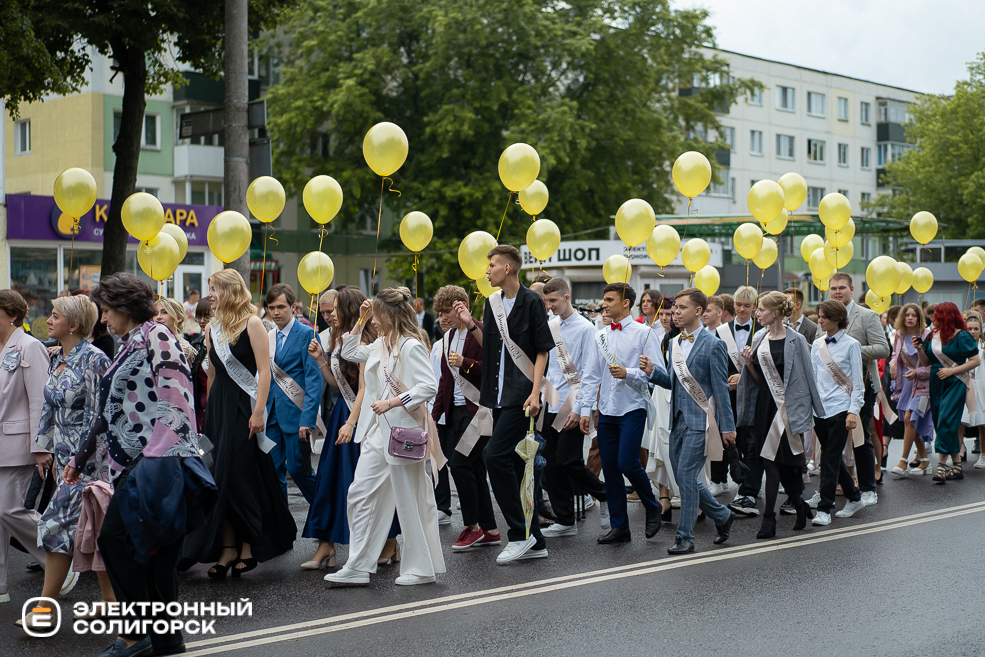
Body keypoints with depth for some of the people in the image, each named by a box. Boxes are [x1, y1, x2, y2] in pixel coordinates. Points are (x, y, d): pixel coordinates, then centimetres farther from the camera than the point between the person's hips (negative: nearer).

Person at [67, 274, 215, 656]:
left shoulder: (156, 335, -5)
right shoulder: (128, 347, 22)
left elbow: (176, 393, -15)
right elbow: (109, 413, 28)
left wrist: (161, 452, -22)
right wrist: (81, 458, 33)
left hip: (157, 460, -9)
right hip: (133, 463, 9)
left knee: (114, 538, -11)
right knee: (153, 551, 8)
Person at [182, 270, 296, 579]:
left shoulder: (251, 324, -7)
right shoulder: (213, 328, 12)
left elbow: (264, 371, -11)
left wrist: (258, 412, -18)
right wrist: (209, 412, 14)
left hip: (244, 407, -6)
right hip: (218, 408, 6)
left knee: (241, 476, -4)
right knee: (220, 477, 3)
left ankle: (249, 545, 9)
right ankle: (228, 548, 7)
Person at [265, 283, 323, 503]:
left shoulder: (307, 334, -9)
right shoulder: (268, 337, 12)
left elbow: (314, 380, -13)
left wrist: (307, 419, -19)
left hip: (295, 413, -6)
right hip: (272, 413, 6)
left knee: (298, 469, -2)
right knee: (273, 469, 6)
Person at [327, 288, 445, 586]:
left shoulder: (410, 346, -14)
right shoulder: (381, 344, 13)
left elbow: (429, 386, -22)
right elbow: (350, 352, 28)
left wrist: (391, 403, -23)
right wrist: (361, 320, 17)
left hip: (404, 432, -9)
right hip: (378, 430, 9)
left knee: (411, 501, 0)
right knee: (361, 494, 6)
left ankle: (422, 568, 13)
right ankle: (358, 567, 11)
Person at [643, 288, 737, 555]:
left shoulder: (712, 345, -8)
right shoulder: (674, 343, 13)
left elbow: (721, 388, -8)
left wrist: (727, 426, -8)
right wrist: (652, 371, 0)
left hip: (700, 420, -8)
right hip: (678, 420, 8)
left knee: (686, 475, -10)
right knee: (684, 477, 10)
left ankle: (685, 537, -1)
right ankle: (722, 516, 30)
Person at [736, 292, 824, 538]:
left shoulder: (795, 341, -8)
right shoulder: (759, 338, 10)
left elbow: (805, 378, -6)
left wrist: (808, 416, -7)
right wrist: (749, 364, -6)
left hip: (786, 407, -6)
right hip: (763, 404, 6)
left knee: (773, 461, -7)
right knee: (773, 463, 8)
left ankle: (769, 518, 0)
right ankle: (800, 506, 27)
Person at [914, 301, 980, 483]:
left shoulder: (961, 336, -8)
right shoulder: (933, 335, 9)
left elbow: (976, 361, -10)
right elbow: (926, 362, 14)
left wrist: (951, 371, -15)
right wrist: (919, 349, -4)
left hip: (955, 384, -7)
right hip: (936, 384, 7)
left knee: (945, 422, -15)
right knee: (944, 425, 8)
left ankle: (942, 465, -15)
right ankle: (956, 467, 17)